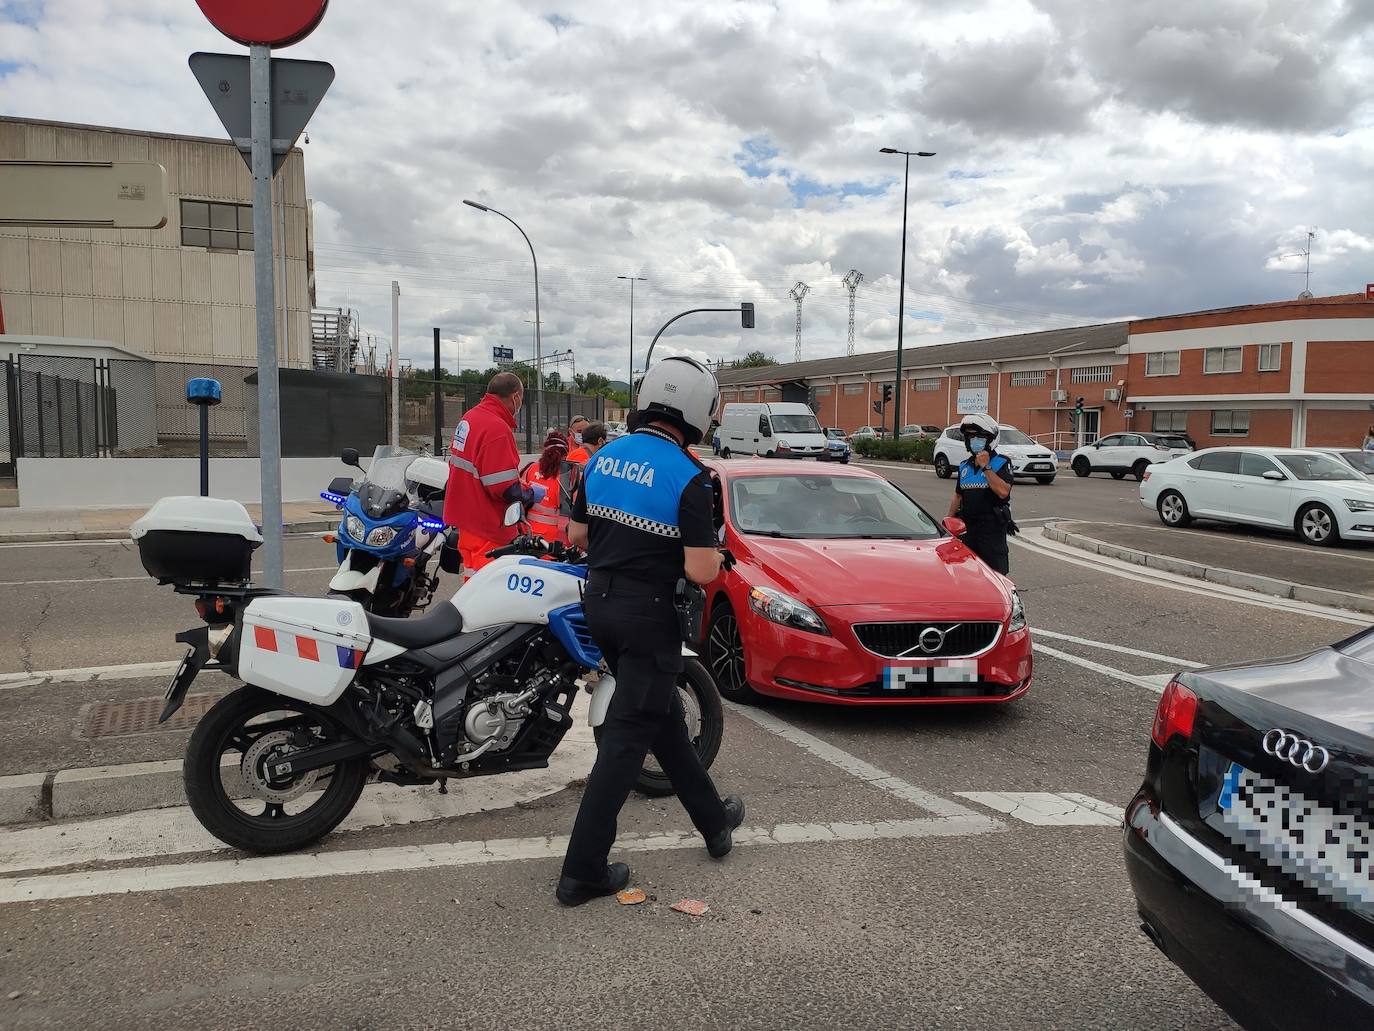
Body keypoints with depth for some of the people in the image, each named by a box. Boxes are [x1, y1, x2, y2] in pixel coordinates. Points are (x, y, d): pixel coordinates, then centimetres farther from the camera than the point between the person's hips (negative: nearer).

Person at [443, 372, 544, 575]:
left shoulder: (469, 417, 11)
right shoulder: (497, 429, -21)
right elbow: (504, 487, -25)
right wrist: (531, 494, -6)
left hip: (466, 515, 10)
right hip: (487, 529, -10)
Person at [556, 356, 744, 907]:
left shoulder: (604, 456, 3)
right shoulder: (689, 477, -17)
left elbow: (575, 534, 10)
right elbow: (701, 571, -21)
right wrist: (714, 555, 1)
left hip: (598, 602, 8)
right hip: (649, 613, -8)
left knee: (664, 716, 20)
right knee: (627, 737, 0)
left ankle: (713, 818, 37)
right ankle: (582, 871, 5)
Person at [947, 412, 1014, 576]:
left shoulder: (1001, 462, -4)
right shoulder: (964, 466, 15)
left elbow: (1003, 491, -20)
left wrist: (986, 467, -17)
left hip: (992, 527, -6)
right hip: (967, 525, 6)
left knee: (995, 572, -8)